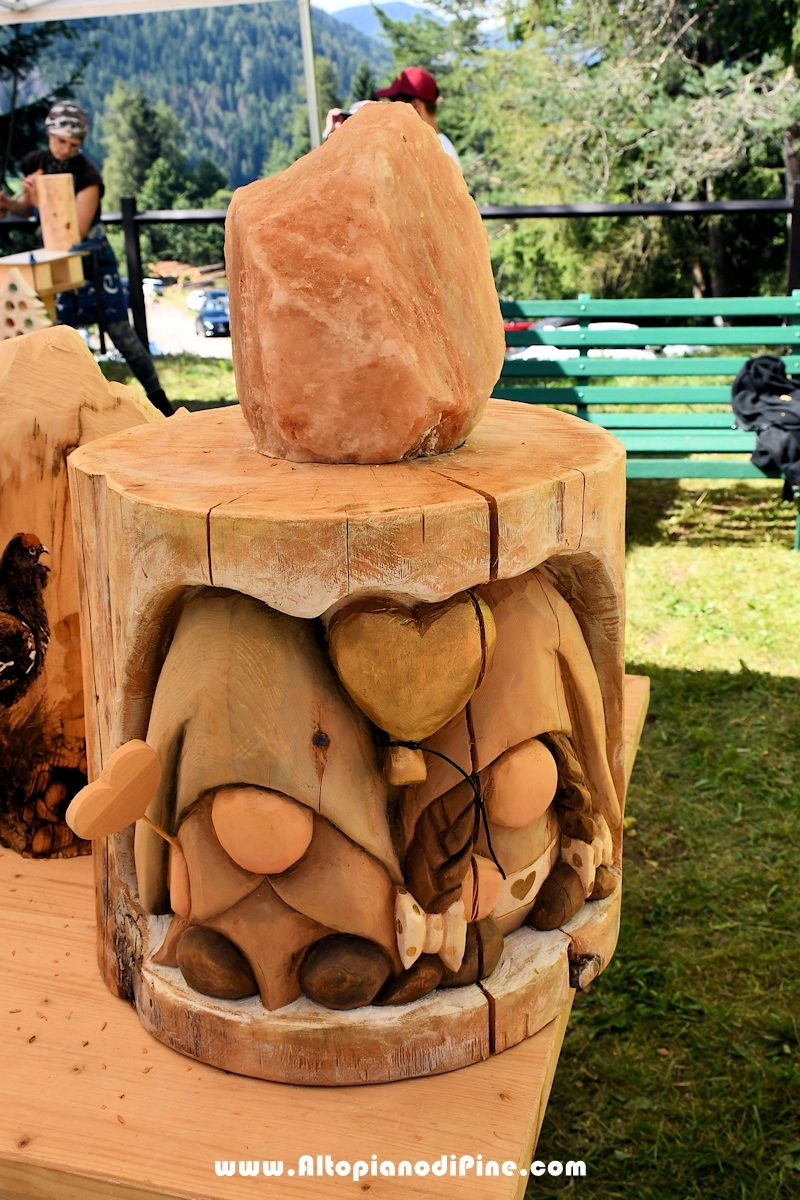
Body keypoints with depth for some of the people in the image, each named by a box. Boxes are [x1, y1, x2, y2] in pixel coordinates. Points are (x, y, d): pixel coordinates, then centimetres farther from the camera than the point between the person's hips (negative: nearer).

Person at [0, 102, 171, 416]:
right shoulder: (34, 163, -4)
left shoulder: (87, 174, -19)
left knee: (120, 332, -3)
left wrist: (41, 199, -29)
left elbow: (76, 232, -25)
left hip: (93, 259, -4)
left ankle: (158, 398, 8)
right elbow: (27, 208, 12)